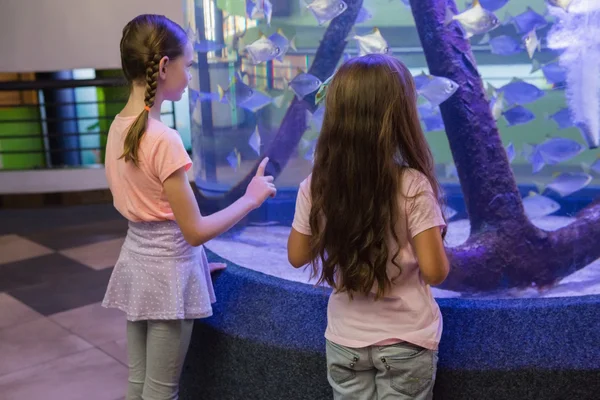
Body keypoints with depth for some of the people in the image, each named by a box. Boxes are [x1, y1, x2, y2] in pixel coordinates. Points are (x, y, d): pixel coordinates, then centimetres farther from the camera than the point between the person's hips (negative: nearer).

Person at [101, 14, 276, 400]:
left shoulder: (118, 128, 1)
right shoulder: (164, 139, -24)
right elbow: (195, 231, -21)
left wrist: (196, 262, 16)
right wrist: (251, 198, -8)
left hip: (137, 263, 8)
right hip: (167, 271, -8)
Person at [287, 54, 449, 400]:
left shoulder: (316, 186, -11)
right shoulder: (412, 186, -20)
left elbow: (298, 256, 0)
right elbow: (435, 272, -18)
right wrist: (435, 234, 1)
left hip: (345, 339, 3)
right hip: (406, 341, -2)